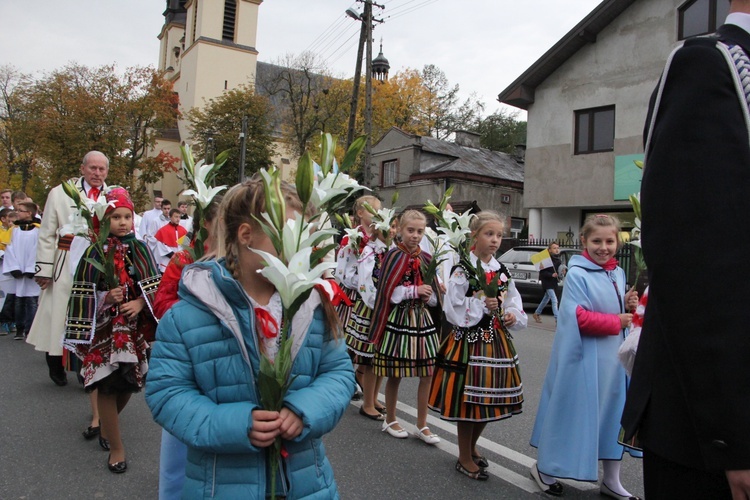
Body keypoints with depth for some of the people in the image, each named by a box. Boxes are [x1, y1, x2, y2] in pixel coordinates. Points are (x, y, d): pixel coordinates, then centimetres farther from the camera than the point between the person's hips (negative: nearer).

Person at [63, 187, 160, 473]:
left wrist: (139, 302, -14)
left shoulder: (141, 249, 1)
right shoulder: (94, 253, -5)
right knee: (107, 385, -1)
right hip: (104, 328, -3)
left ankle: (107, 423, 43)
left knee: (128, 382, 13)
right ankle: (116, 447, 15)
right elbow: (84, 295, -4)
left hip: (136, 326, 3)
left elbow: (155, 286, 2)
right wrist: (107, 297, -20)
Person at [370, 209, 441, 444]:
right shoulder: (394, 256, -7)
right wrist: (415, 291, -13)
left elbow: (433, 295, 13)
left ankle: (422, 425, 21)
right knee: (395, 374, 7)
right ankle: (390, 420, 27)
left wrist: (428, 293, -9)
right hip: (399, 319, -5)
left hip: (422, 319, 5)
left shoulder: (426, 259, 7)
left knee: (427, 373, 6)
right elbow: (390, 292, -11)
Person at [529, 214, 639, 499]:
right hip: (583, 357, -7)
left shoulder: (618, 273, 8)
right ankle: (543, 469, 26)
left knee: (613, 413, 14)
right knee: (574, 411, 4)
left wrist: (629, 306, -2)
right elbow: (578, 317, -22)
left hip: (613, 357, 8)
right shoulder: (577, 274, -15)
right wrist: (616, 321, -16)